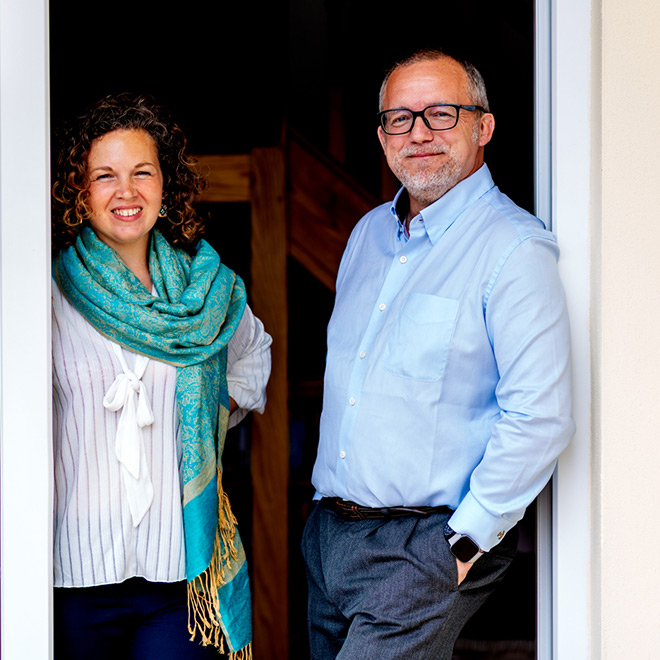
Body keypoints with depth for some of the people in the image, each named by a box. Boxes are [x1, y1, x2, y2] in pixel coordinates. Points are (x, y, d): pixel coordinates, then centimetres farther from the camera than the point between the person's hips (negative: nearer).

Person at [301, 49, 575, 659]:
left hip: (428, 545, -7)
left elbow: (540, 419, -19)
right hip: (328, 531, 7)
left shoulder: (514, 247, -13)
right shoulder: (369, 232, 11)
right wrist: (329, 496, 17)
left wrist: (465, 545, -18)